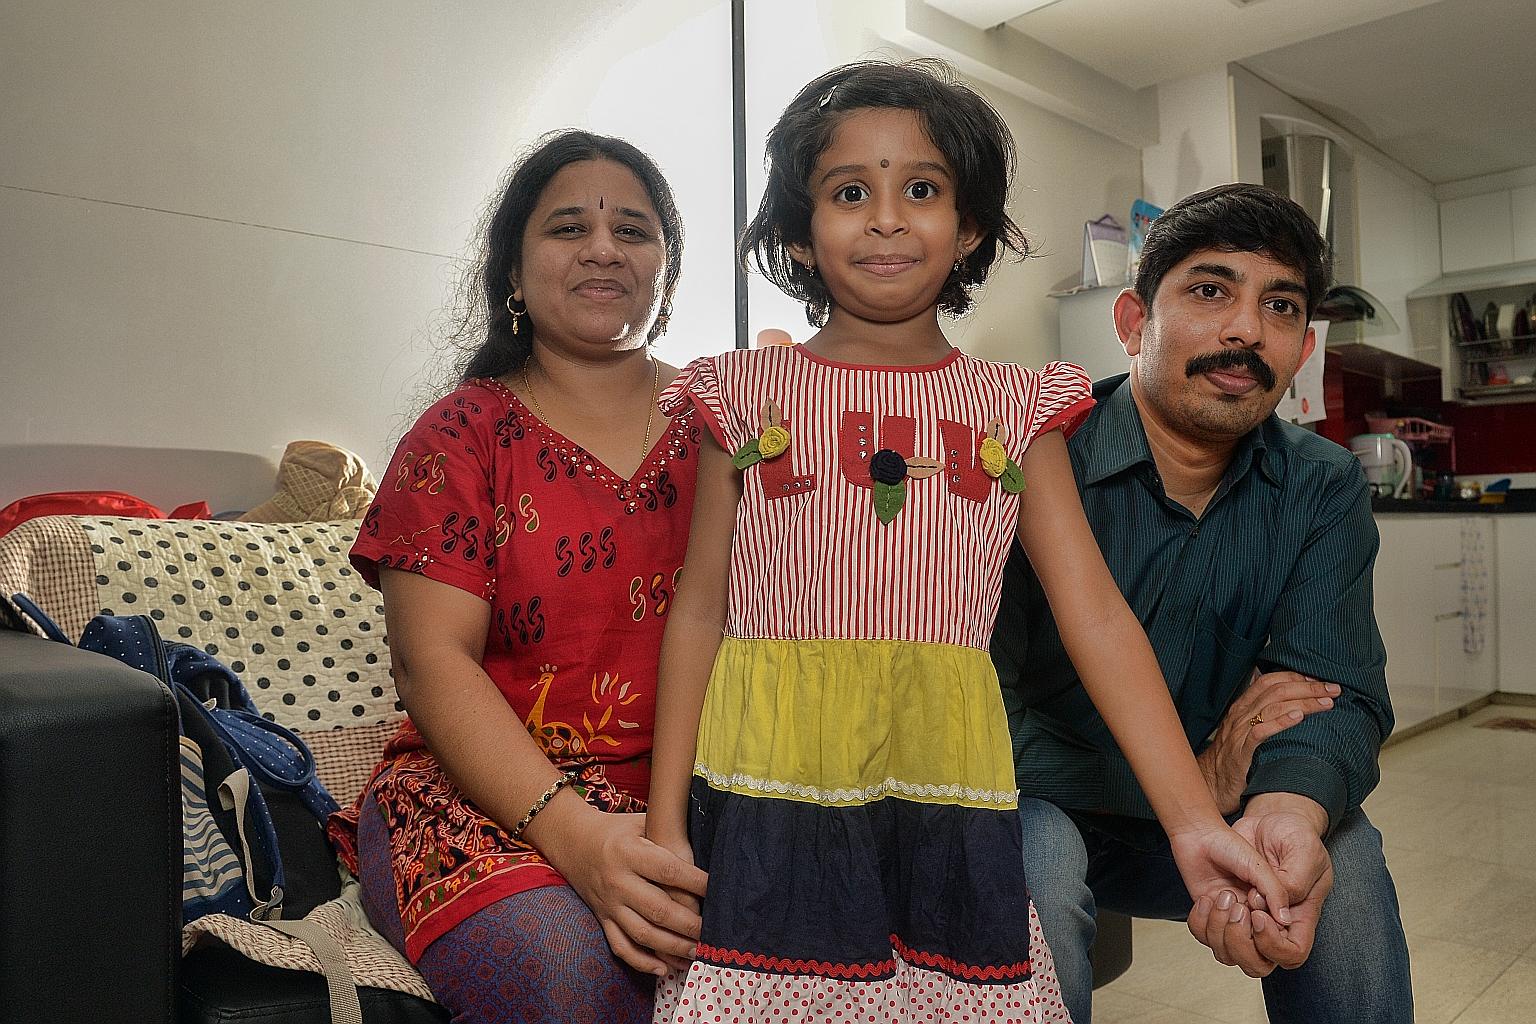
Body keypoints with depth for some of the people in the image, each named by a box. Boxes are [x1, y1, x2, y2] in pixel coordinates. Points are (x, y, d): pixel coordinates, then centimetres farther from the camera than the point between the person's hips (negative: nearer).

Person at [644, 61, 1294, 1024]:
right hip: (768, 798, 0)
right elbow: (699, 610, 3)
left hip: (947, 797, 1)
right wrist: (665, 824, 1)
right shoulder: (744, 393, 3)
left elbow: (1097, 617, 1)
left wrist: (1195, 821, -6)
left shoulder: (1017, 408, 5)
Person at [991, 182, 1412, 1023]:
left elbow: (1338, 692, -16)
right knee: (1038, 863, -34)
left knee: (1344, 855, -23)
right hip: (1031, 812, -3)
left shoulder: (1323, 490, -5)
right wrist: (1200, 776, -25)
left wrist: (1285, 811, -39)